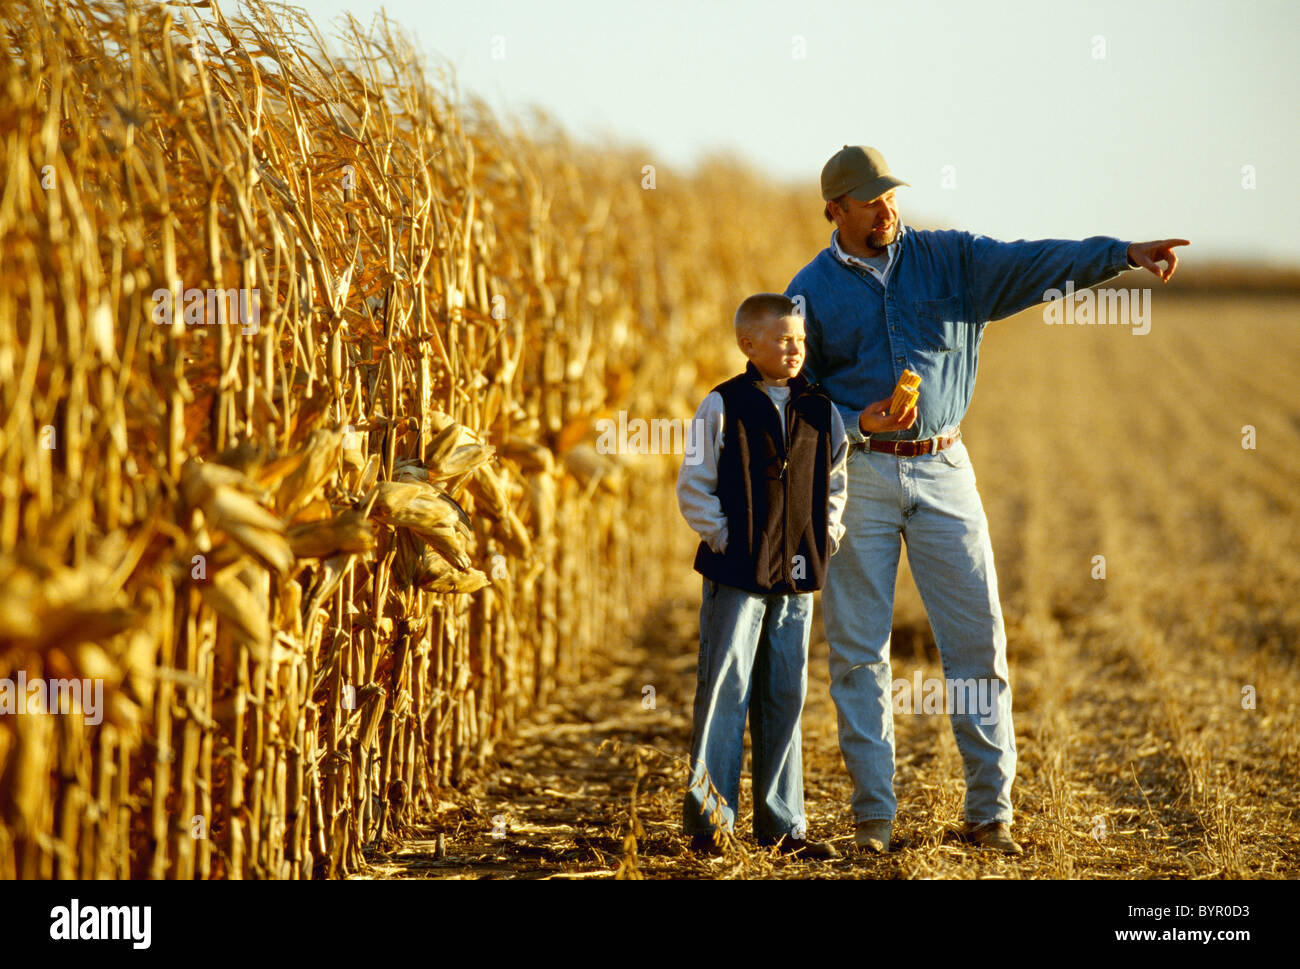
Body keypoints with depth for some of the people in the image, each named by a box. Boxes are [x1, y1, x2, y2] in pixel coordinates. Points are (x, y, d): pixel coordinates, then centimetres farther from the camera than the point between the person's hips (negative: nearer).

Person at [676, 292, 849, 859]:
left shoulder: (821, 411, 7)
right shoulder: (723, 407, -5)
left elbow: (837, 482, 16)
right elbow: (694, 488, -4)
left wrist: (827, 540, 5)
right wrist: (723, 538, -10)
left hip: (797, 578, 4)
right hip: (735, 574, -4)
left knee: (786, 696, 8)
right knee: (725, 692, -4)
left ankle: (781, 824, 15)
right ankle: (708, 820, 2)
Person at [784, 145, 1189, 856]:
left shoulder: (950, 259, 4)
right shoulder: (811, 290, 2)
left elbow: (1035, 262, -9)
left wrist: (1123, 254, -24)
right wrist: (856, 423, -15)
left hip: (942, 471, 1)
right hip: (857, 472, -1)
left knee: (978, 636, -1)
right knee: (858, 649, 0)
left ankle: (989, 809, 6)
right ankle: (872, 813, 9)